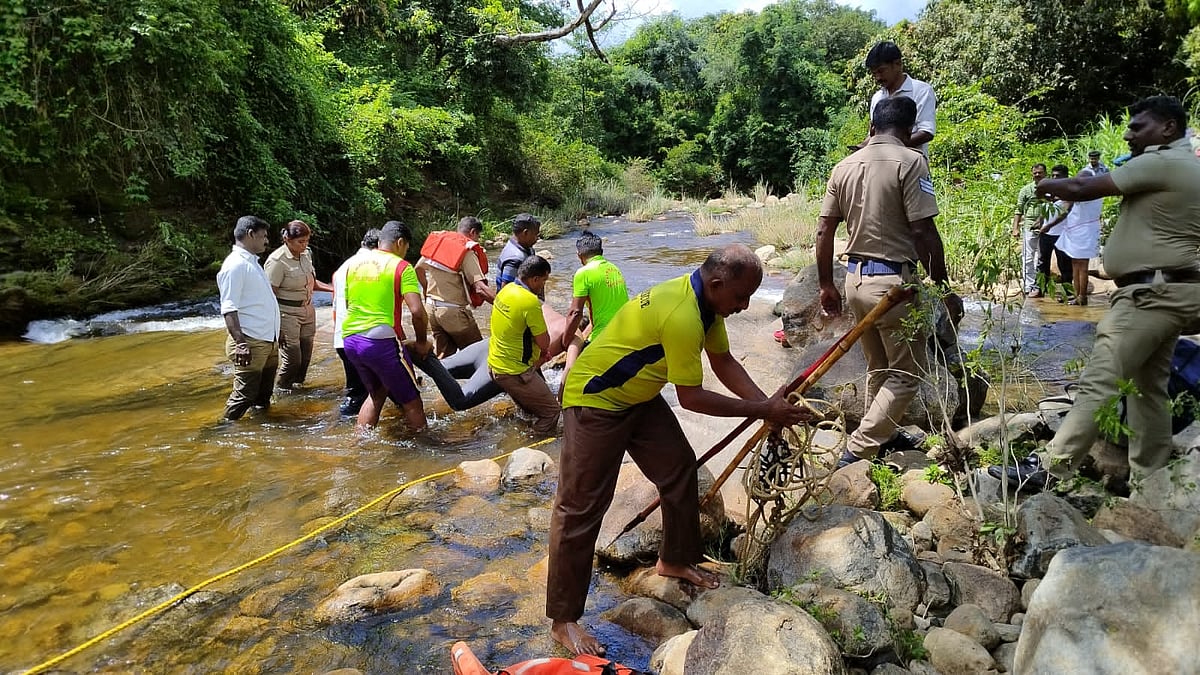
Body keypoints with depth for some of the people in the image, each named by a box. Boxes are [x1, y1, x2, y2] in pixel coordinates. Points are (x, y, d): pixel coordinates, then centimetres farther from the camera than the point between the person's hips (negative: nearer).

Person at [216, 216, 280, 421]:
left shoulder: (252, 262, 18)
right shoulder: (235, 264, -13)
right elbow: (229, 309, -20)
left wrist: (275, 336, 24)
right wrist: (240, 343, -26)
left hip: (268, 342, 10)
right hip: (251, 343, -10)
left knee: (263, 395, 18)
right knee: (243, 396, -5)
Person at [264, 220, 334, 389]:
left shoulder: (306, 254, 5)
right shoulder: (277, 261, -18)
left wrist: (332, 289, 3)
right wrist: (276, 326, -19)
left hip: (307, 310, 7)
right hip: (287, 313, -7)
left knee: (306, 356, 12)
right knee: (292, 358, -3)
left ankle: (298, 386, 30)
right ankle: (281, 391, 18)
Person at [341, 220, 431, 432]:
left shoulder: (354, 264, 13)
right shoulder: (401, 267, -6)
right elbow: (417, 310, -15)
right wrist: (421, 342, -1)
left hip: (350, 339, 7)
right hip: (381, 341, -7)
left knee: (377, 392, 26)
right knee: (410, 400, 8)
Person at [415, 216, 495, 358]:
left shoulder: (437, 240, 5)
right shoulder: (467, 251, -14)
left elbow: (418, 268, 15)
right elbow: (480, 287, -23)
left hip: (431, 307, 7)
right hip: (454, 311, -7)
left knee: (443, 354, 17)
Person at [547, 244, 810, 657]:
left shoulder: (706, 300, -2)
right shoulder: (681, 316, -32)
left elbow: (724, 363, 4)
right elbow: (691, 398, -27)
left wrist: (769, 404, -6)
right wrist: (762, 411, -21)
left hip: (638, 397, 10)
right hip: (595, 403, -10)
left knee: (680, 468, 13)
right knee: (581, 508, -6)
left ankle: (675, 560, 33)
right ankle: (563, 621, 4)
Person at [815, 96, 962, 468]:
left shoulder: (844, 166, 7)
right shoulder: (910, 161, -11)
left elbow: (823, 231, 7)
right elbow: (924, 232, -16)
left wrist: (826, 286, 15)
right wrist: (945, 288, -7)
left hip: (856, 278, 7)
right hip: (893, 280, -6)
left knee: (878, 368, 22)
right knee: (907, 372, 6)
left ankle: (884, 438, 36)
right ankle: (857, 451, 0)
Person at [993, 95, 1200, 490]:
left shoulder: (1160, 163, -12)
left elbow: (1083, 190, -15)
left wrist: (1048, 185, 4)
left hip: (1152, 293, -10)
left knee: (1099, 383, -13)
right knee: (1148, 388, 12)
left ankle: (1048, 468, -15)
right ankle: (1148, 481, 18)